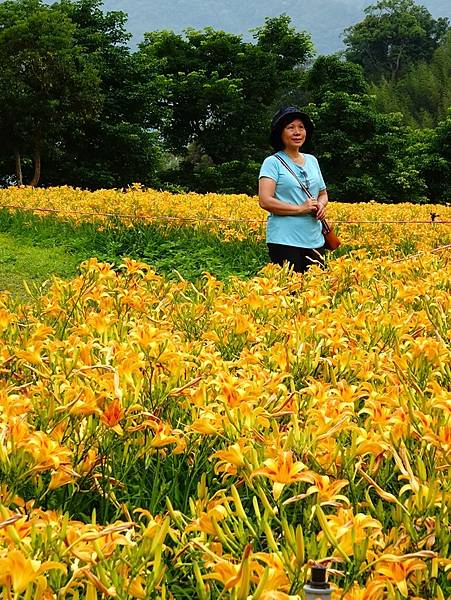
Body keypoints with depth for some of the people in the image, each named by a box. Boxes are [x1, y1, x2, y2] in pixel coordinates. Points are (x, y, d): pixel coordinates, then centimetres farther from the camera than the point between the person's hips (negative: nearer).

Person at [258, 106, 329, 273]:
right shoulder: (273, 162, -3)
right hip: (284, 240, -6)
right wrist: (300, 208, -16)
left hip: (315, 240, 6)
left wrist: (321, 206, 0)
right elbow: (265, 201, -13)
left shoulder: (312, 160, 15)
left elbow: (323, 194, 24)